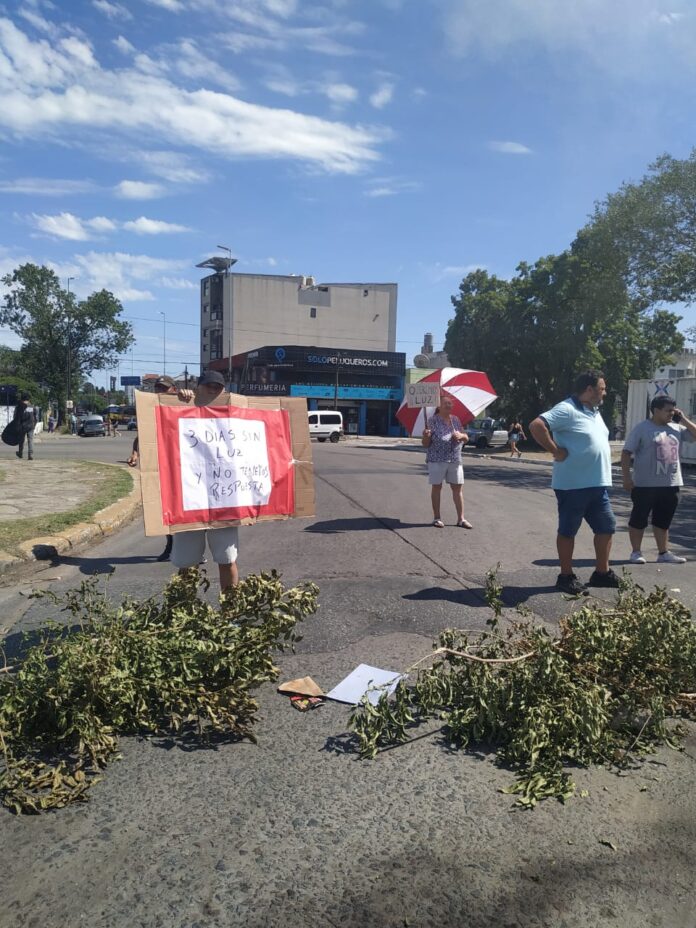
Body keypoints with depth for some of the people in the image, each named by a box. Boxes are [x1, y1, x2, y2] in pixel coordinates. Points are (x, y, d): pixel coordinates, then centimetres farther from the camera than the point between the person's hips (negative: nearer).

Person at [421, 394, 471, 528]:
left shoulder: (456, 420, 10)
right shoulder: (433, 421, -5)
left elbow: (466, 438, 16)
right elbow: (425, 444, -5)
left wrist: (461, 435, -6)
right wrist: (426, 436, -27)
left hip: (455, 459, 5)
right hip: (437, 459, -4)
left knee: (458, 488, 4)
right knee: (436, 487, 3)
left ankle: (461, 519, 10)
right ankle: (436, 518, 13)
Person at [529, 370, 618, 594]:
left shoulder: (594, 411, 14)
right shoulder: (567, 409, -15)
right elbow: (536, 426, -25)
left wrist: (603, 477, 16)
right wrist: (556, 451, -21)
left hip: (598, 484, 9)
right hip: (573, 485, -9)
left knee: (606, 526, 13)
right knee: (568, 530, 4)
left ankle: (602, 572, 26)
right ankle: (566, 576, 15)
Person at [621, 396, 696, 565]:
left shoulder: (677, 428, 9)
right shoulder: (642, 428, -7)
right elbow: (626, 453, -9)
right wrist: (627, 478, -15)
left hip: (670, 485, 5)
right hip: (645, 485, -5)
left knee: (663, 521, 14)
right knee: (638, 519, 3)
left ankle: (664, 553, 23)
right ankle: (636, 552, 14)